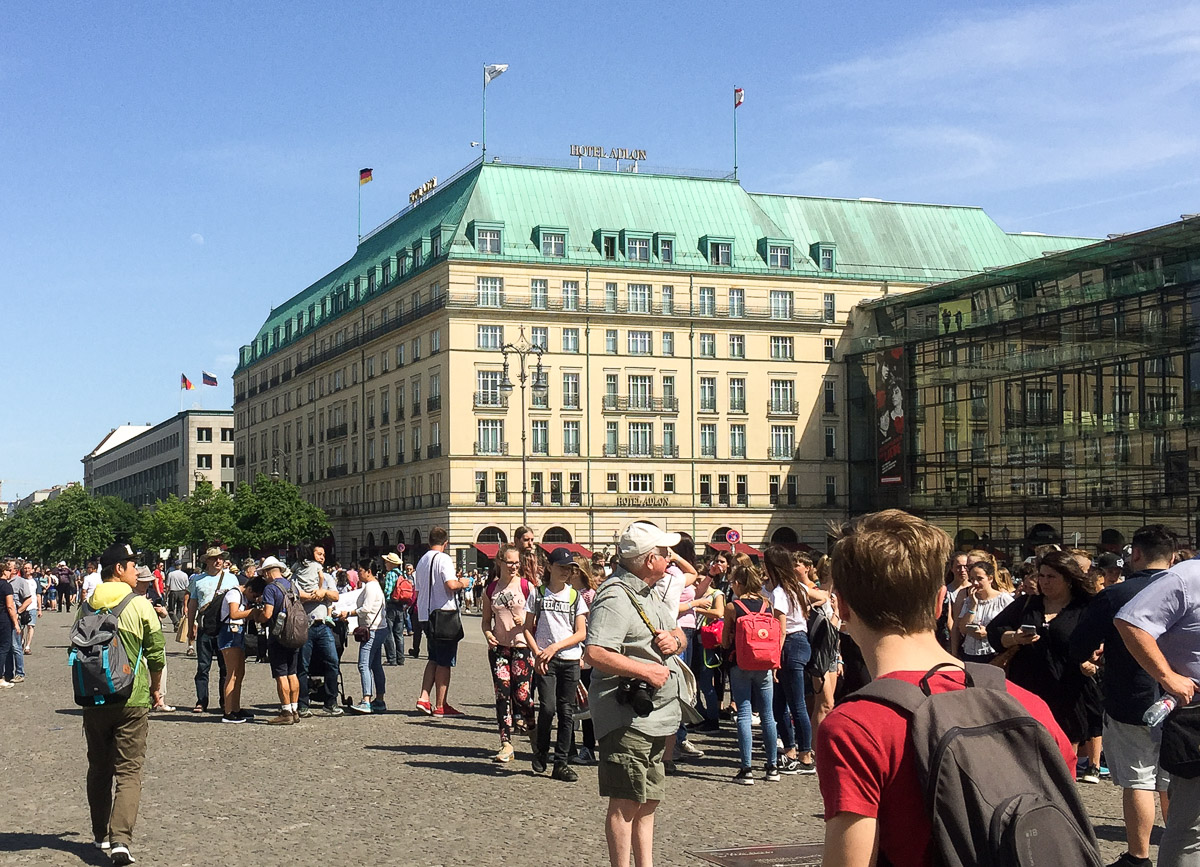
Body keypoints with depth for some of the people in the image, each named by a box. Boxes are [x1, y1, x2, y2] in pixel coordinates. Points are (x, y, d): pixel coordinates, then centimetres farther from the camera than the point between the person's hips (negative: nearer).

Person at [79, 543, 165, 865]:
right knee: (129, 772, -2)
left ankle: (100, 833, 27)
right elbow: (156, 654, -6)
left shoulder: (87, 608, 3)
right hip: (132, 700, -4)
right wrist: (155, 687, 11)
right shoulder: (140, 606, -8)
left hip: (94, 699, 4)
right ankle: (120, 838, -16)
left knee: (98, 768, 18)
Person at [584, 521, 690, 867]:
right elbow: (594, 653, -29)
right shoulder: (616, 598, -17)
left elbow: (678, 633, 26)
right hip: (628, 718, -10)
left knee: (648, 799, 18)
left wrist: (675, 640, 2)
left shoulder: (649, 593, 16)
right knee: (626, 803, -5)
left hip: (656, 716, 10)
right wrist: (645, 670, -24)